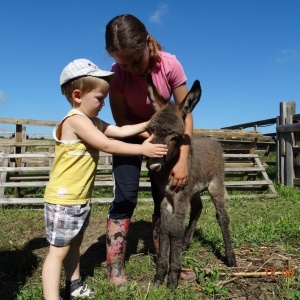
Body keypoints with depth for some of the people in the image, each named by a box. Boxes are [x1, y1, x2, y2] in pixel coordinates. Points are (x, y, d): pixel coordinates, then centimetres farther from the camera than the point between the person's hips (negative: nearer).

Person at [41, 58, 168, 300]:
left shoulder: (92, 122, 12)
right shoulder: (76, 120, -19)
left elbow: (121, 131, 10)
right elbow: (107, 145, -23)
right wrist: (143, 149, -19)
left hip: (81, 198, 10)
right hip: (64, 198, -10)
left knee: (74, 244, 21)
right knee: (59, 250, -3)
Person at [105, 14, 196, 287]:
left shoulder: (170, 64, -24)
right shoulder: (116, 74, -24)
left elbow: (185, 113, -22)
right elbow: (122, 120, -17)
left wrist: (182, 159, -29)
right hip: (130, 137, -1)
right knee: (125, 198, -11)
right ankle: (115, 270, -1)